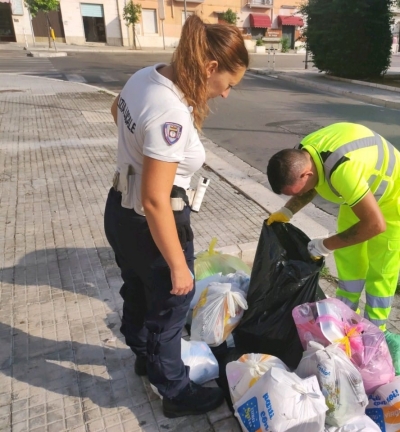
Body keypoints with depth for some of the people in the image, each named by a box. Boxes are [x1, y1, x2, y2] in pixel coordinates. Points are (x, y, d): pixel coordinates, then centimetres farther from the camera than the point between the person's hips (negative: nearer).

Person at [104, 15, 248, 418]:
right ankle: (177, 394, 39)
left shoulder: (144, 75, -3)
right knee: (169, 307, 13)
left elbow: (116, 111, 19)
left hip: (119, 211, 9)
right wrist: (178, 266, -19)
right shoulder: (171, 116, -32)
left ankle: (144, 356, 57)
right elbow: (155, 202, -29)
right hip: (149, 225, -9)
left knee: (137, 292, 28)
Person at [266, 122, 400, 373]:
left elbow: (376, 224, -36)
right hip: (360, 193, 8)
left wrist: (325, 246, -28)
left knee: (379, 272, 1)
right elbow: (312, 186, 4)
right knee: (348, 259, 15)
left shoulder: (342, 170, -43)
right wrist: (287, 211, -12)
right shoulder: (304, 153, -18)